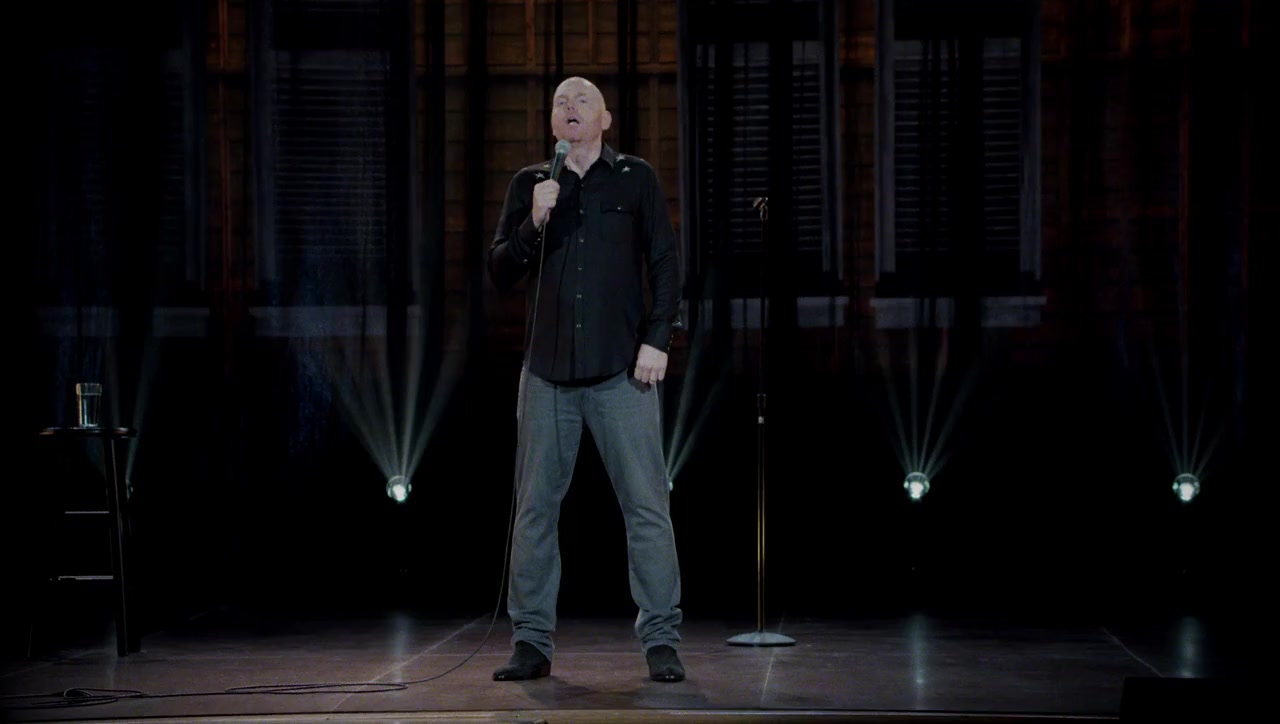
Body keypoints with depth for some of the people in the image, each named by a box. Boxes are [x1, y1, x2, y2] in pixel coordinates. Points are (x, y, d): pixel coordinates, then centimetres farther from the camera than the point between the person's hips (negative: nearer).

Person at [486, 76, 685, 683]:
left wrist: (658, 340, -5)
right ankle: (532, 643, 11)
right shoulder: (529, 185, 11)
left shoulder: (635, 179, 7)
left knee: (647, 505, -4)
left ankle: (661, 641, 1)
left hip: (622, 368, -2)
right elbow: (500, 272, 7)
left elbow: (665, 263, 4)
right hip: (547, 370, 2)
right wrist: (534, 223, -9)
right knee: (535, 508, 4)